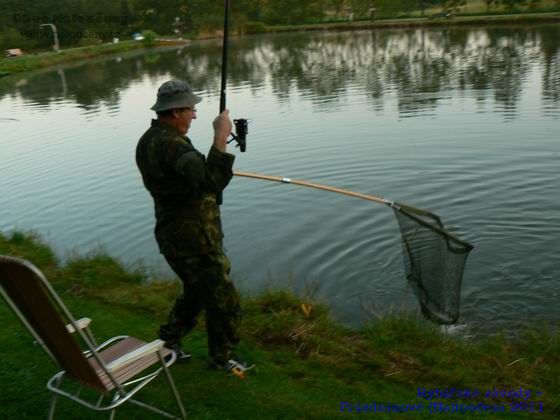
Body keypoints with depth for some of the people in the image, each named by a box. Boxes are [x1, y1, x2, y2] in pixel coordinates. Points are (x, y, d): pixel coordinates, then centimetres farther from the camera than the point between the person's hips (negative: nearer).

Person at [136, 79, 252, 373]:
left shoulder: (149, 140, 8)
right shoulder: (171, 144, -25)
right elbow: (211, 182, -39)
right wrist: (220, 138, -37)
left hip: (176, 236, 10)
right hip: (193, 242, -10)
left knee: (195, 292, 28)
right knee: (223, 301, 6)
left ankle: (167, 343, 39)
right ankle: (222, 357, 24)